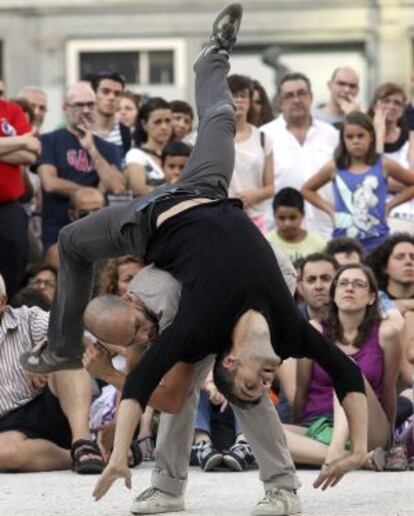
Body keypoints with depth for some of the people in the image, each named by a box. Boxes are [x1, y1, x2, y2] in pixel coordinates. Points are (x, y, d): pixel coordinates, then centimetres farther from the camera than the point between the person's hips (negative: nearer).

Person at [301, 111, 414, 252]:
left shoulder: (383, 165, 0)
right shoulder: (335, 168, 3)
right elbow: (307, 190, 16)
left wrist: (390, 204, 1)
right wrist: (329, 209, 5)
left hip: (376, 242, -1)